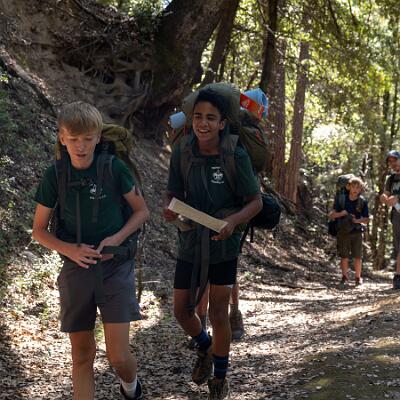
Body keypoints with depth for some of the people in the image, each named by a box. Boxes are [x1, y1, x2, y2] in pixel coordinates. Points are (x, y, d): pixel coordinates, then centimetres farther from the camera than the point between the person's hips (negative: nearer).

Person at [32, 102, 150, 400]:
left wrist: (117, 238, -13)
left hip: (115, 265, -1)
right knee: (82, 356, 6)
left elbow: (142, 211, 4)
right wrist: (70, 249, -15)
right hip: (76, 269, 2)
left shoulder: (114, 168, -7)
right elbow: (39, 231, 3)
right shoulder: (55, 176, -4)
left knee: (118, 355, -5)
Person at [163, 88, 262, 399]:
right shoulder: (181, 154, -9)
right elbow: (174, 193, 0)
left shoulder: (236, 157, -18)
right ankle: (205, 347, 44)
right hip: (189, 244, 3)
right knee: (182, 310, 10)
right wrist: (169, 209, -24)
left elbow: (256, 201, -12)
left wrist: (233, 221, -30)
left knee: (218, 315, 2)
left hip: (223, 246, -3)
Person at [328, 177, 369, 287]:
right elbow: (331, 215, 1)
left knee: (357, 256, 1)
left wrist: (358, 220, -16)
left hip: (356, 232, 0)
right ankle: (345, 277, 14)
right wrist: (340, 214, -18)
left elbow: (367, 219, 4)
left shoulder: (363, 202, -2)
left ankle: (358, 277, 14)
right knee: (344, 256, 2)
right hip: (343, 231, 0)